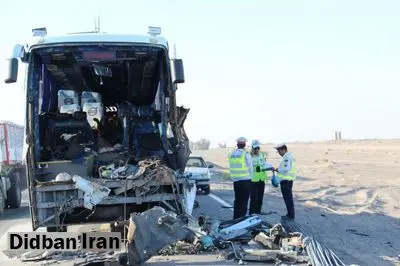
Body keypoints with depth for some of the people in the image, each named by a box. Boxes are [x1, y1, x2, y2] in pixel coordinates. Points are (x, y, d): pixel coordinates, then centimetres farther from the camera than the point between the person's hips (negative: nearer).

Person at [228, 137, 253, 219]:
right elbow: (250, 168, -5)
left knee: (237, 200, 14)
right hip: (245, 180, -5)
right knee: (244, 201, -1)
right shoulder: (246, 154, -10)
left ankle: (236, 218, 17)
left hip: (235, 180, 5)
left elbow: (231, 168, 11)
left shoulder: (231, 154, 7)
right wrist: (250, 177, 11)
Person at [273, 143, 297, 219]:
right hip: (288, 180, 11)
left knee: (288, 198, -6)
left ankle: (291, 215, -1)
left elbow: (286, 169, -26)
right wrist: (278, 169, 11)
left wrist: (277, 169, -13)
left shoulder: (287, 157, -17)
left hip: (286, 181, -11)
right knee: (288, 198, 16)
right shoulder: (289, 156, 17)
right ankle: (290, 214, 24)